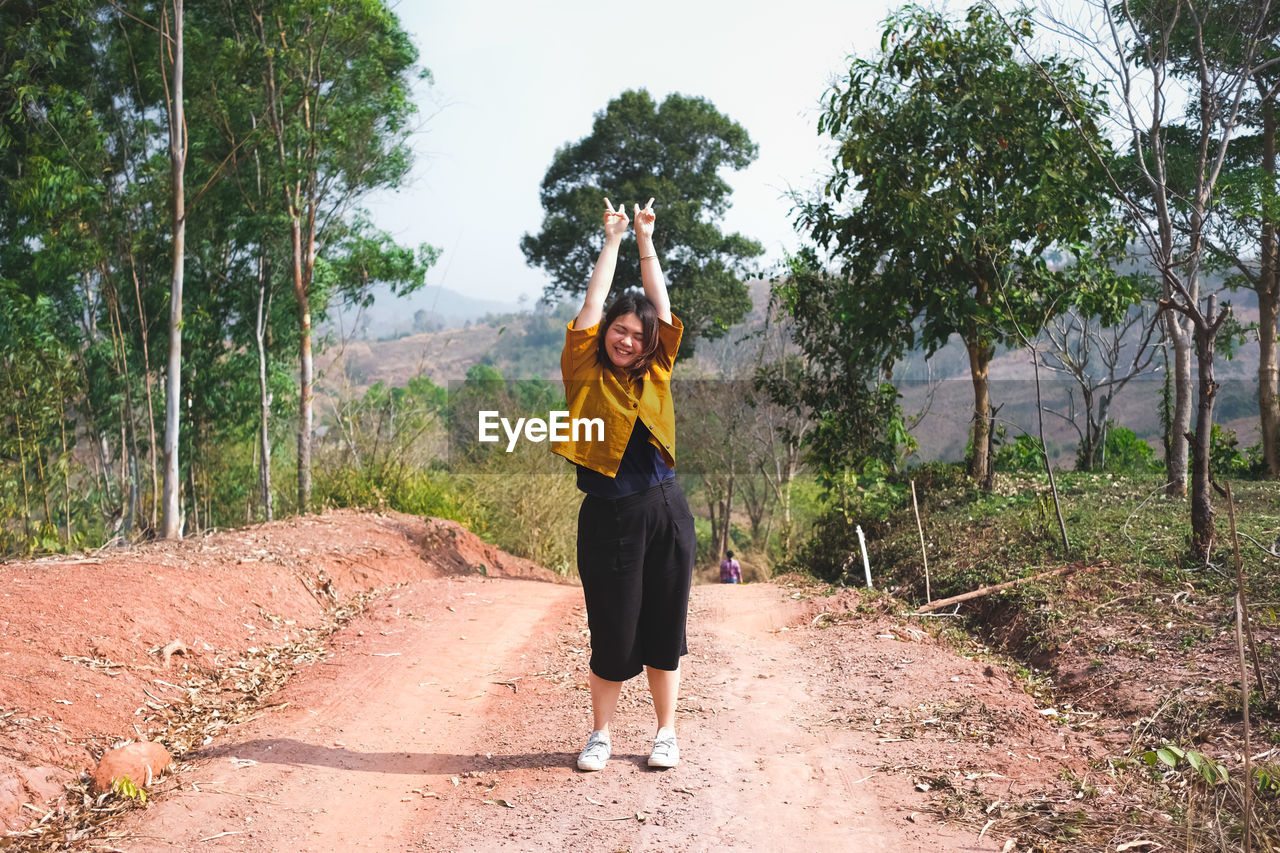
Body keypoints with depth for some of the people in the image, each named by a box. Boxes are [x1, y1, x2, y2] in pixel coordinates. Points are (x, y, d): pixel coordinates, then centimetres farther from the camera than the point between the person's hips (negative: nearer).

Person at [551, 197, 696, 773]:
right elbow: (593, 305, 0)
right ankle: (601, 735, 21)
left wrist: (646, 239, 14)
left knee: (664, 624, 9)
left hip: (665, 513, 3)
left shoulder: (654, 377, 9)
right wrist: (612, 240, 8)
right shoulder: (587, 375, 2)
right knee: (612, 630, 3)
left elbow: (663, 308, 9)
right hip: (609, 517, -2)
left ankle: (666, 733, 22)